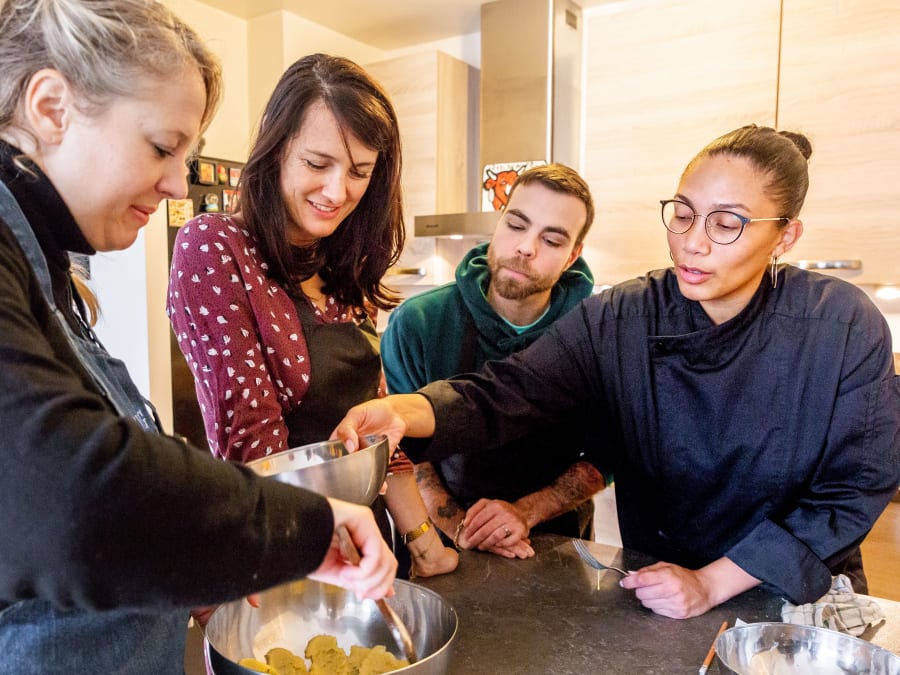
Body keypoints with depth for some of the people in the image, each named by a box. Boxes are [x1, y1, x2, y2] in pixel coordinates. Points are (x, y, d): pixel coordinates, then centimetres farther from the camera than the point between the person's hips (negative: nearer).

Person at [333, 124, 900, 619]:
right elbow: (505, 395, -24)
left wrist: (713, 582, -15)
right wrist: (403, 410, -45)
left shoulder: (844, 326, -14)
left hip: (802, 594, 1)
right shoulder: (616, 322, -13)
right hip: (656, 587, 0)